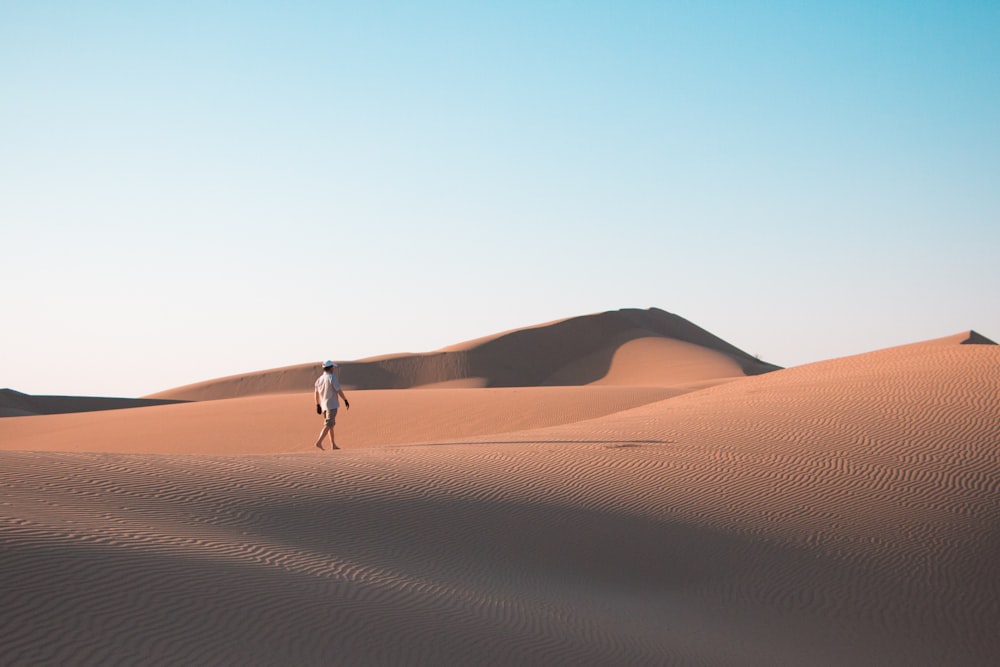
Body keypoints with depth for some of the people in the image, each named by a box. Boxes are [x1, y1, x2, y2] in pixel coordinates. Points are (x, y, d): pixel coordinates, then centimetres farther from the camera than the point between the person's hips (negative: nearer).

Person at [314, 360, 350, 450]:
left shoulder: (319, 379, 7)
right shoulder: (332, 378, -13)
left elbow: (317, 394, 11)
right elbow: (339, 391, -12)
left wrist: (318, 405, 18)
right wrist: (346, 400, -3)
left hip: (323, 405, 7)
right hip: (332, 405, -7)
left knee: (331, 424, 16)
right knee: (328, 425, -9)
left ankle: (333, 445, 17)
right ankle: (319, 442, -21)